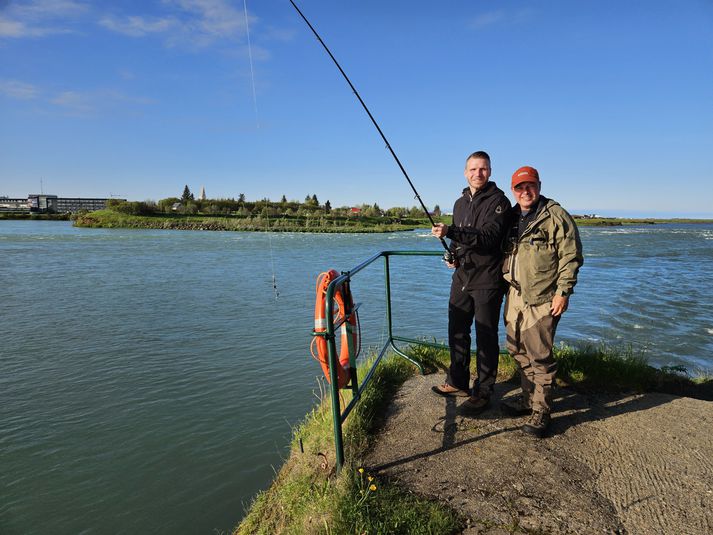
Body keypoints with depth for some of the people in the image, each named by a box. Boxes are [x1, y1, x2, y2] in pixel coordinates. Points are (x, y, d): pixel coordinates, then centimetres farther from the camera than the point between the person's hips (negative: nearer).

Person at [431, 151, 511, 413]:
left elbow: (489, 236, -25)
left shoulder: (498, 201, -9)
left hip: (487, 280, -7)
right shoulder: (460, 203, 14)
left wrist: (450, 231, -31)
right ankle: (457, 382, 31)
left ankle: (482, 392, 16)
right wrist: (452, 255, 5)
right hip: (462, 276, 7)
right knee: (457, 331, 15)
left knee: (486, 337, 3)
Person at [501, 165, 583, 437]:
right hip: (514, 296, 7)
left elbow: (571, 257, -10)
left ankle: (541, 411, 10)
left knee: (539, 356, -4)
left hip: (541, 299, -7)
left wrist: (563, 292, -15)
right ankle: (528, 399, 31)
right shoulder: (512, 218, 14)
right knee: (518, 351, 15)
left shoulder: (556, 216, -7)